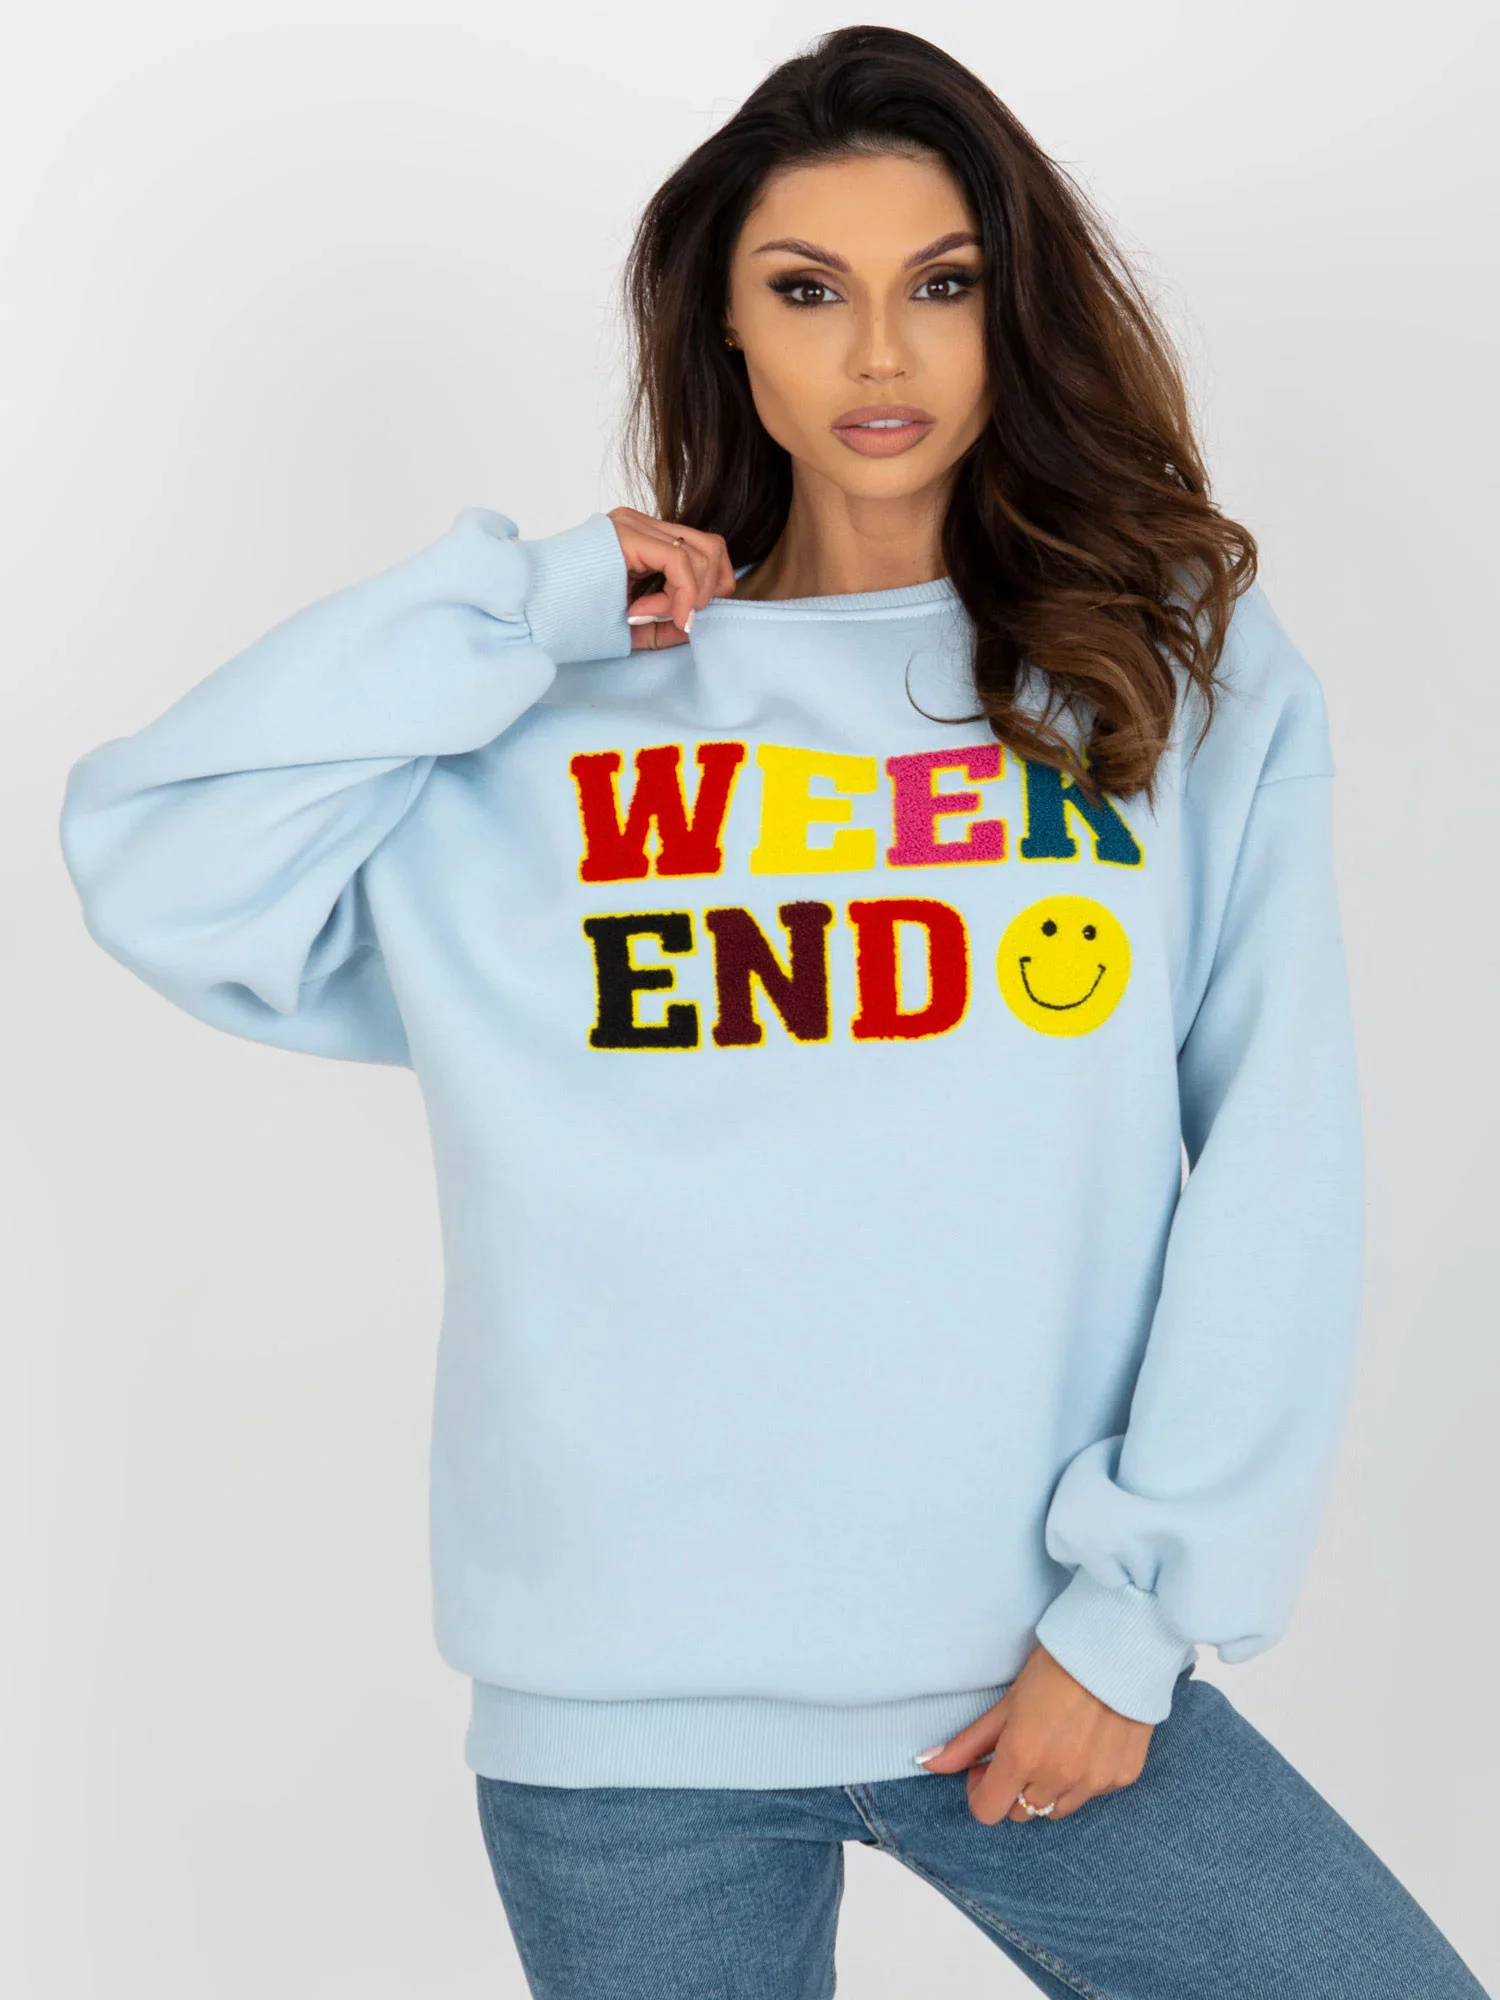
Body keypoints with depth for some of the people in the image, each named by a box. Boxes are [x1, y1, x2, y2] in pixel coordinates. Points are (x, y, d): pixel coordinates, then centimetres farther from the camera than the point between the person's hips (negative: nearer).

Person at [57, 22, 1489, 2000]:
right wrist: (533, 606, -4)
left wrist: (1136, 1608, -6)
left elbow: (1270, 1180, -1)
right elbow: (152, 859, -4)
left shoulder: (1193, 683, 2)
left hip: (1037, 1677, 0)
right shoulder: (567, 718, 4)